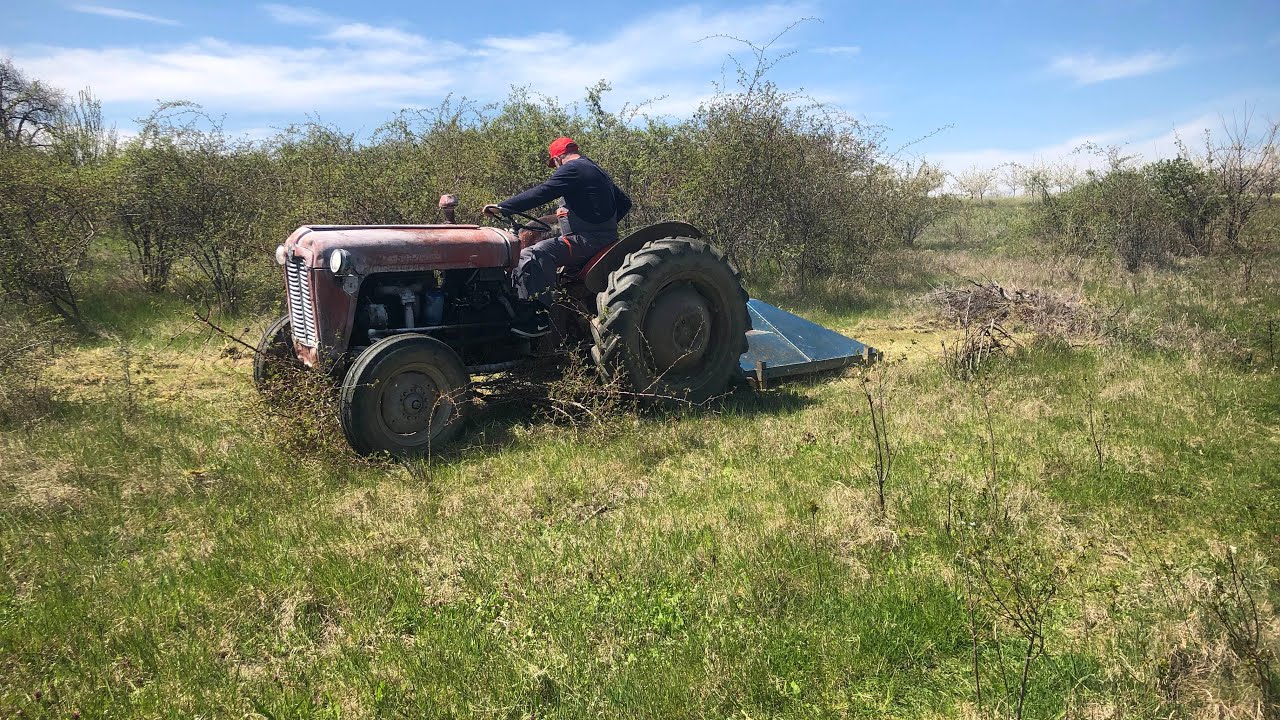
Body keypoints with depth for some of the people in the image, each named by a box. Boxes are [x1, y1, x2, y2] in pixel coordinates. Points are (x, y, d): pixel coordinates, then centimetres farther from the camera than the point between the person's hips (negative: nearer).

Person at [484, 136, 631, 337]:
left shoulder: (571, 169, -8)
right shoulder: (597, 170, 22)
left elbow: (540, 194, -18)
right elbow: (624, 203, 28)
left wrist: (502, 207, -16)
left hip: (587, 240, -11)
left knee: (531, 256, -25)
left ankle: (538, 317, -30)